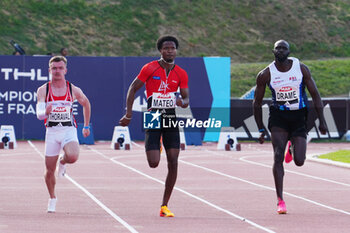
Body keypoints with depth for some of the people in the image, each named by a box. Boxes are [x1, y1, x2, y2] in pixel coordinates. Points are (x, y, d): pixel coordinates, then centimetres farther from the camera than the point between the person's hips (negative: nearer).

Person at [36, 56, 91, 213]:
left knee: (72, 157, -30)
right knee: (50, 170, 4)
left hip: (69, 130, 0)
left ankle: (63, 162, 9)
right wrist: (45, 112, -38)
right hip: (52, 131, 1)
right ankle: (52, 198, 30)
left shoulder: (74, 90, -1)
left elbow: (86, 104, 18)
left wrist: (86, 126, 19)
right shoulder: (43, 90, -4)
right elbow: (39, 114, -14)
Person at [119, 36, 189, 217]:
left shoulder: (181, 74, 4)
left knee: (173, 163, -7)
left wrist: (182, 102, -19)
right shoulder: (149, 69, -4)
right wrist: (128, 114, -6)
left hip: (171, 120, 3)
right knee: (153, 164, -10)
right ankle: (155, 148, 32)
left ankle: (164, 206, 2)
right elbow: (133, 88, 0)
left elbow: (186, 98, 6)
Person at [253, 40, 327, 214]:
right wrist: (261, 129, 3)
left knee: (299, 161, -5)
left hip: (299, 116, 1)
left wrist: (321, 120, -6)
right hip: (278, 116, -1)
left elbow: (315, 95, 0)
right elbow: (257, 102, 4)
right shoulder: (265, 74, -6)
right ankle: (280, 201, -14)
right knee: (278, 156, -18)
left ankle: (293, 147, 35)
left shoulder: (301, 69, -5)